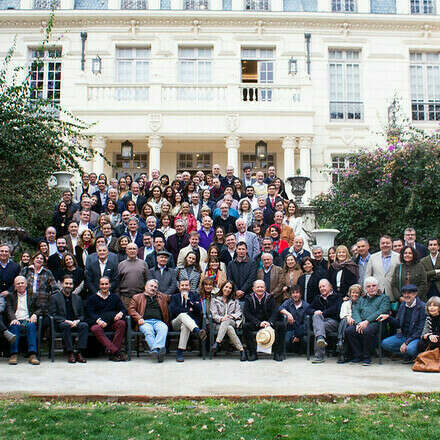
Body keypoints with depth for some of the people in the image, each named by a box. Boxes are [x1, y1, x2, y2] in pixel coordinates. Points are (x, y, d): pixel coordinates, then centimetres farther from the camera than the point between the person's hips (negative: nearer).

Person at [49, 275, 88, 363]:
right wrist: (66, 321, -17)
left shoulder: (77, 298, 19)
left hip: (75, 323, 3)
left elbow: (82, 315, 15)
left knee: (85, 325, -29)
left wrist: (77, 321, -9)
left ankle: (80, 353, -30)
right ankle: (70, 353, -32)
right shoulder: (55, 298, 8)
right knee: (66, 325, -37)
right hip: (61, 324, -3)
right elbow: (53, 315, -2)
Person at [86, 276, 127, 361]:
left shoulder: (115, 297, 21)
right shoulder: (92, 298, 14)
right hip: (97, 323, -2)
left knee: (121, 323, -29)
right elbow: (90, 313, 0)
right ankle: (116, 351, -42)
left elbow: (123, 309, 13)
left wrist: (121, 313, -13)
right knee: (96, 329, -36)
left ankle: (112, 353, -31)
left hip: (111, 322, 2)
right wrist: (98, 320, -20)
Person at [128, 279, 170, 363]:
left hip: (158, 321, 2)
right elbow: (131, 309, 10)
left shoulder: (162, 297, 30)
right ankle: (157, 352, -49)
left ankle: (156, 348, -51)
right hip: (145, 322, -2)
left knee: (164, 328, -34)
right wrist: (138, 318, -5)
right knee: (148, 331, -36)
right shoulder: (137, 297, 22)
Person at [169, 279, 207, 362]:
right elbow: (173, 310, 1)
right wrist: (188, 310, -4)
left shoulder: (195, 296, 19)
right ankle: (198, 331, -60)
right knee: (182, 315, -35)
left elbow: (199, 309, 1)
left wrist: (188, 300, -8)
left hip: (192, 322, 0)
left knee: (185, 326, -37)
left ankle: (180, 352, -42)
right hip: (176, 323, 0)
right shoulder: (175, 297, 20)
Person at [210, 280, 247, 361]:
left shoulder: (235, 301, 22)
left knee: (227, 321, -38)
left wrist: (230, 316, -10)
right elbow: (214, 314, 3)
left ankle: (217, 343, -52)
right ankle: (241, 350, -46)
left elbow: (239, 314, 11)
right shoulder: (215, 300, 16)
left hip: (232, 322, 0)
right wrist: (221, 318, -19)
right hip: (219, 324, 0)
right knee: (229, 328, -37)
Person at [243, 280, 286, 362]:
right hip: (254, 324, -1)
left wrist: (269, 322, -25)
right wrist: (259, 323, -22)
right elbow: (246, 314, -9)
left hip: (269, 323, 1)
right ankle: (252, 353, -21)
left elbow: (275, 312, -5)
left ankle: (278, 353, -15)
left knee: (281, 325, -25)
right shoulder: (249, 299, 3)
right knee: (245, 326, -31)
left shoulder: (270, 298, 6)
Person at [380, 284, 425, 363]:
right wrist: (388, 317, -10)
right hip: (403, 335, 6)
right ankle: (407, 354, -3)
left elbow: (421, 329, -16)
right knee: (385, 343, -12)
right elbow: (398, 324, 10)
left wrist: (407, 342, -21)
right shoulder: (403, 304, 7)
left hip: (416, 337, -6)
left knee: (410, 349, -36)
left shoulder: (422, 307, -13)